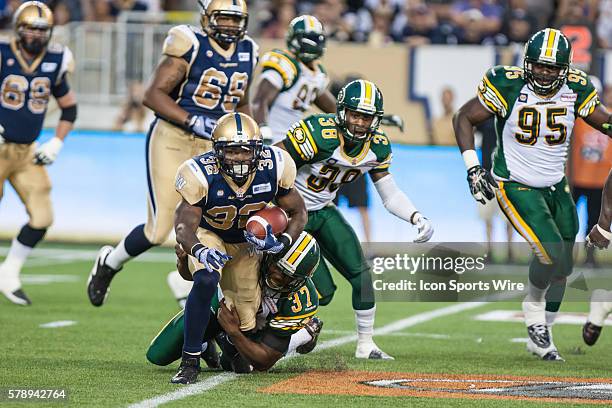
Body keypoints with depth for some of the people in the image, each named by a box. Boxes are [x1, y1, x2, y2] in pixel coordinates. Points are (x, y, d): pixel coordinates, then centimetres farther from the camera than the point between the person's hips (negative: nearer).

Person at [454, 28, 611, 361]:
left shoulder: (575, 90, -6)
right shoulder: (507, 86, -16)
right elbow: (464, 117, -7)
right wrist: (472, 167, -14)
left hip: (556, 188, 5)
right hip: (515, 187, -5)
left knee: (562, 267, 7)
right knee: (552, 255, -21)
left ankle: (540, 335, 25)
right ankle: (534, 317, 6)